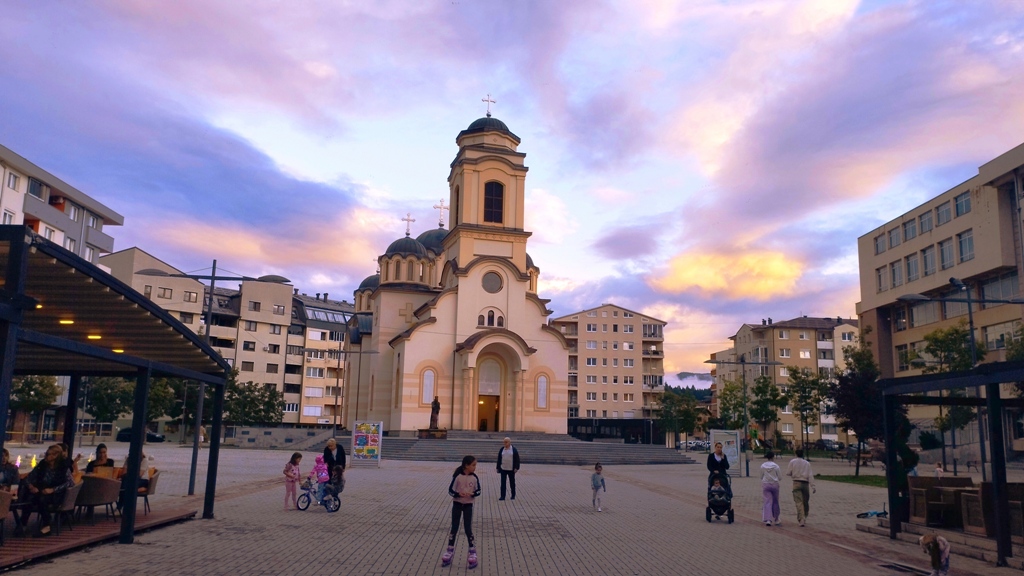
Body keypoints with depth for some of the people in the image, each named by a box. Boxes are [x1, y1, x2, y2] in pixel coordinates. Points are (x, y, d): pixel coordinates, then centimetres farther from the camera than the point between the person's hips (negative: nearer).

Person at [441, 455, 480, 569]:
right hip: (457, 504, -1)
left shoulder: (474, 477, -7)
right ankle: (450, 549, 20)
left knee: (468, 528, 2)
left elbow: (478, 491, 2)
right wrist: (458, 494, -28)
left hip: (468, 505, 1)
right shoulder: (457, 476, -15)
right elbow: (450, 490, -10)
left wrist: (472, 494, -19)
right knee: (454, 527, 6)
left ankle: (472, 551, 13)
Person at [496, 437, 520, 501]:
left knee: (512, 483, 10)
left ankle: (513, 495, 24)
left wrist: (516, 468, -10)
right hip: (503, 469, 2)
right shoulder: (501, 449, 3)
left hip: (511, 469, -2)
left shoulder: (514, 450, -4)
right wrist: (498, 468, 6)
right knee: (503, 483, -1)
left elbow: (517, 459, -4)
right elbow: (499, 459, 7)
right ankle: (502, 496, 3)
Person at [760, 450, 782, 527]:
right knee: (775, 502, 15)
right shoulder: (776, 466, -8)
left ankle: (767, 519, -13)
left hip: (765, 485, 1)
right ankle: (776, 519, 27)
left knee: (768, 502, 1)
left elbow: (761, 477, 7)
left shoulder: (763, 466, -1)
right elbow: (780, 478, -3)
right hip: (774, 484, -1)